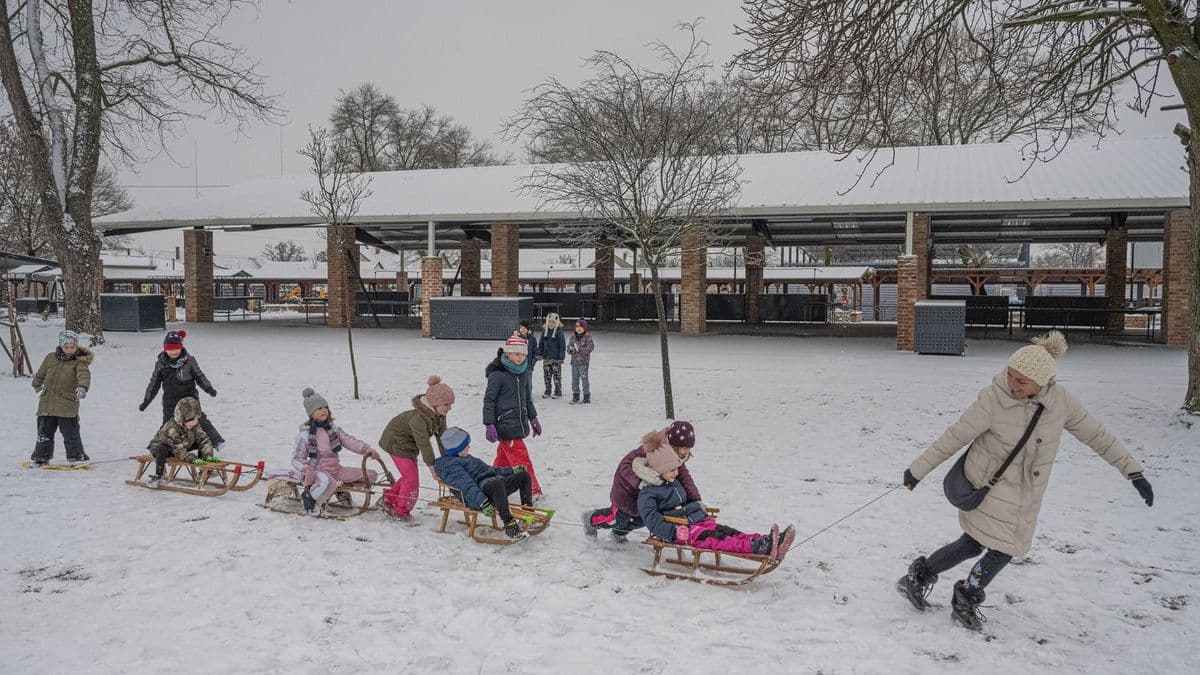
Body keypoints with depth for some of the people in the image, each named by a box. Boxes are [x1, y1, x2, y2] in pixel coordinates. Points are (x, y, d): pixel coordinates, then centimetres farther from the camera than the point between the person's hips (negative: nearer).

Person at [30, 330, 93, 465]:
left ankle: (77, 456, 6)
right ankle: (41, 456, 27)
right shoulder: (51, 358, 6)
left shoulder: (80, 362, -6)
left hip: (68, 405, -4)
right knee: (44, 432, 13)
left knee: (71, 433, -5)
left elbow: (84, 375, -26)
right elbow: (41, 373, 25)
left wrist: (82, 387, -46)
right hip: (47, 403, 4)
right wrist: (37, 384, 41)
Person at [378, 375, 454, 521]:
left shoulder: (439, 415, -10)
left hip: (409, 444, 9)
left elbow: (442, 436, -5)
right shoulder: (418, 417, -38)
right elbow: (424, 443, -37)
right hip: (396, 442, -9)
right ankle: (401, 512, 10)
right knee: (411, 478, -7)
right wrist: (432, 466, -34)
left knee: (409, 476, 16)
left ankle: (388, 500, 31)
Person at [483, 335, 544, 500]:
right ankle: (533, 490, 0)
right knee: (521, 459, -6)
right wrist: (490, 425, -15)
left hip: (519, 422, 7)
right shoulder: (497, 374, -13)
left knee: (504, 457, 14)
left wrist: (533, 418, 24)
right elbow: (489, 400, -10)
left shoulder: (525, 372, 9)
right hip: (505, 424, -7)